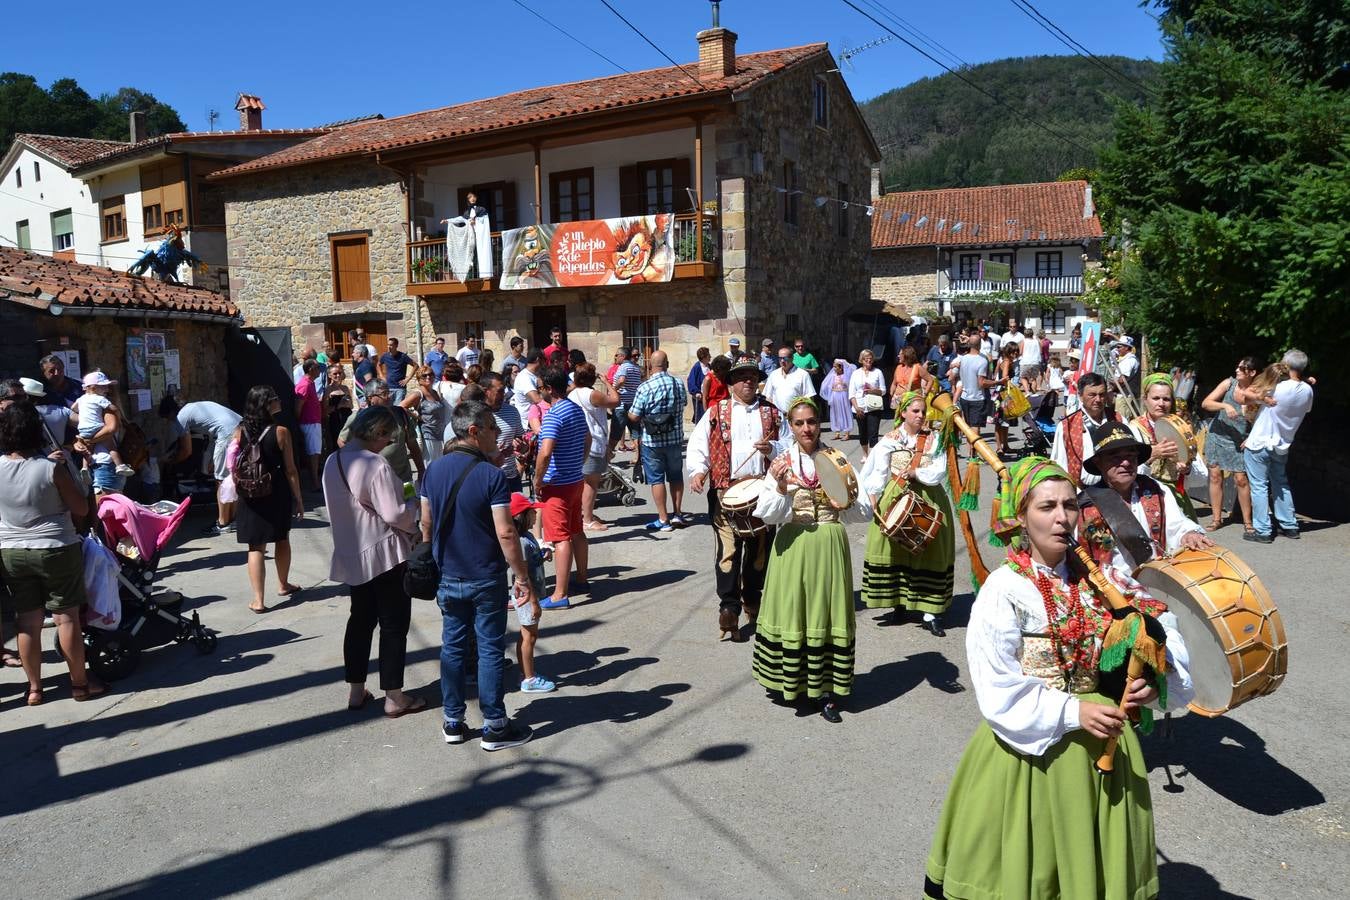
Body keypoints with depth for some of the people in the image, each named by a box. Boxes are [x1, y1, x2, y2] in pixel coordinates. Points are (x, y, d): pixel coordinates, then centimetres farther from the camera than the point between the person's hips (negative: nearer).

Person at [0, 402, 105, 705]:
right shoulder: (51, 467, -17)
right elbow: (81, 509, -10)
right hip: (56, 551, -4)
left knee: (27, 622, 12)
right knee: (67, 618, 5)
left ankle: (34, 687, 21)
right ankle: (79, 683, 15)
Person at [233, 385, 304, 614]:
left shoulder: (240, 431, -5)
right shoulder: (280, 432, -14)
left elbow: (234, 469, 1)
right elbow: (290, 470, -11)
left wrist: (240, 492, 15)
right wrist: (298, 499, -1)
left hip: (251, 496, 2)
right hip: (277, 494, -2)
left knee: (256, 547, 6)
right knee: (282, 539, 20)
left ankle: (258, 600, 2)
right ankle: (283, 585, 38)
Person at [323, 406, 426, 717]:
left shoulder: (333, 462, 6)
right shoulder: (377, 466, -21)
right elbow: (394, 514, -21)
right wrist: (415, 504, -3)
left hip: (351, 554, 8)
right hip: (385, 553, -8)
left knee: (360, 618, 18)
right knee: (394, 624, 3)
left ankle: (355, 690, 26)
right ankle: (394, 697, 10)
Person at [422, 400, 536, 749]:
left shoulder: (434, 470, 1)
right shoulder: (490, 475, -18)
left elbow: (426, 525, 8)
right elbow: (505, 534, -20)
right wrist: (524, 580, -14)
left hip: (448, 577, 5)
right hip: (486, 579, -5)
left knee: (452, 646, 15)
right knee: (491, 649, 4)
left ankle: (453, 722, 24)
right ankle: (495, 727, 13)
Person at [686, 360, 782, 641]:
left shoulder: (772, 413, 13)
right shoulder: (716, 412, 8)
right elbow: (697, 444, 3)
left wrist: (773, 448, -10)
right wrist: (698, 471, -14)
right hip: (726, 490, -2)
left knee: (760, 549, 10)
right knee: (728, 549, -10)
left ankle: (752, 601, 27)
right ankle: (729, 608, -8)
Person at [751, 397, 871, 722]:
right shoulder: (782, 462, -1)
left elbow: (865, 511, 0)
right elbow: (766, 515, -8)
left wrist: (844, 505, -19)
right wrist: (781, 488, -23)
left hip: (829, 548, 1)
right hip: (792, 547, -1)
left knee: (828, 616, 4)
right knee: (791, 613, 5)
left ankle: (826, 691, 16)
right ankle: (787, 682, 25)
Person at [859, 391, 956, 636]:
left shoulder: (933, 439, 3)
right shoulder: (889, 440, 0)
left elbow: (940, 471, -6)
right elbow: (877, 473, -3)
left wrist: (916, 473, -20)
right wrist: (874, 502, -11)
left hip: (928, 501, 0)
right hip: (895, 499, 0)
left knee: (929, 553, 0)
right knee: (894, 551, 3)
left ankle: (930, 613, 3)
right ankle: (898, 602, 20)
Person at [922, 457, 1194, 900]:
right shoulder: (1004, 589, -16)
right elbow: (998, 691, -17)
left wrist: (1155, 677, -17)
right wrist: (1071, 713, -22)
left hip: (1101, 742, 4)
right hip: (1031, 747, -4)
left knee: (1099, 863, 19)